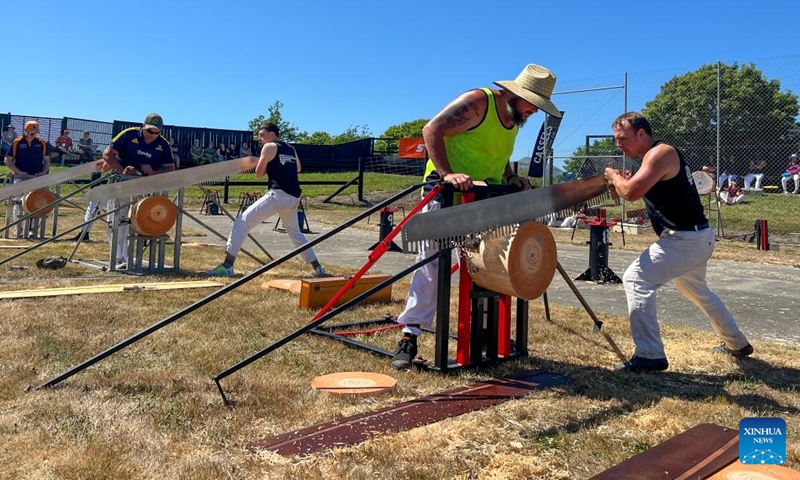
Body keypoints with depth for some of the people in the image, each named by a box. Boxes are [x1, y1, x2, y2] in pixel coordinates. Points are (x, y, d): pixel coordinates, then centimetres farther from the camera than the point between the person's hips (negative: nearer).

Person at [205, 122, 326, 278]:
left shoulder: (269, 147, 3)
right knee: (295, 232, 26)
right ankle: (317, 267, 24)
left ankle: (227, 266, -10)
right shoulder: (291, 149, 21)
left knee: (242, 222, -3)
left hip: (278, 195, -7)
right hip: (294, 198, 7)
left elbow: (259, 173, 6)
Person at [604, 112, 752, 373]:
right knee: (697, 291, 28)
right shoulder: (655, 156, 14)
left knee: (636, 280, -15)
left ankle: (649, 356, -13)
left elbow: (631, 192, -27)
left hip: (685, 240, -11)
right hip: (696, 238, 11)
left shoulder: (661, 153, -16)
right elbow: (643, 193, 18)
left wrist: (613, 176, -8)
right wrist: (619, 184, 2)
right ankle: (736, 344, 45)